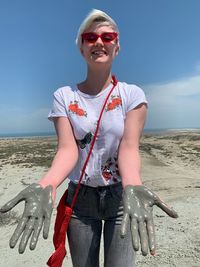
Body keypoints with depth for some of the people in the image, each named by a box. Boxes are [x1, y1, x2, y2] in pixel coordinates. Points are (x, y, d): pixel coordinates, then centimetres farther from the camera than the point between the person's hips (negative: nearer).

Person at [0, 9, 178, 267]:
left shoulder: (132, 94, -5)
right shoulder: (63, 96, -4)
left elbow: (129, 147, -15)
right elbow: (68, 149, -13)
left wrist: (133, 187, -34)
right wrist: (46, 186, -31)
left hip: (119, 196, 0)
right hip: (80, 198, 1)